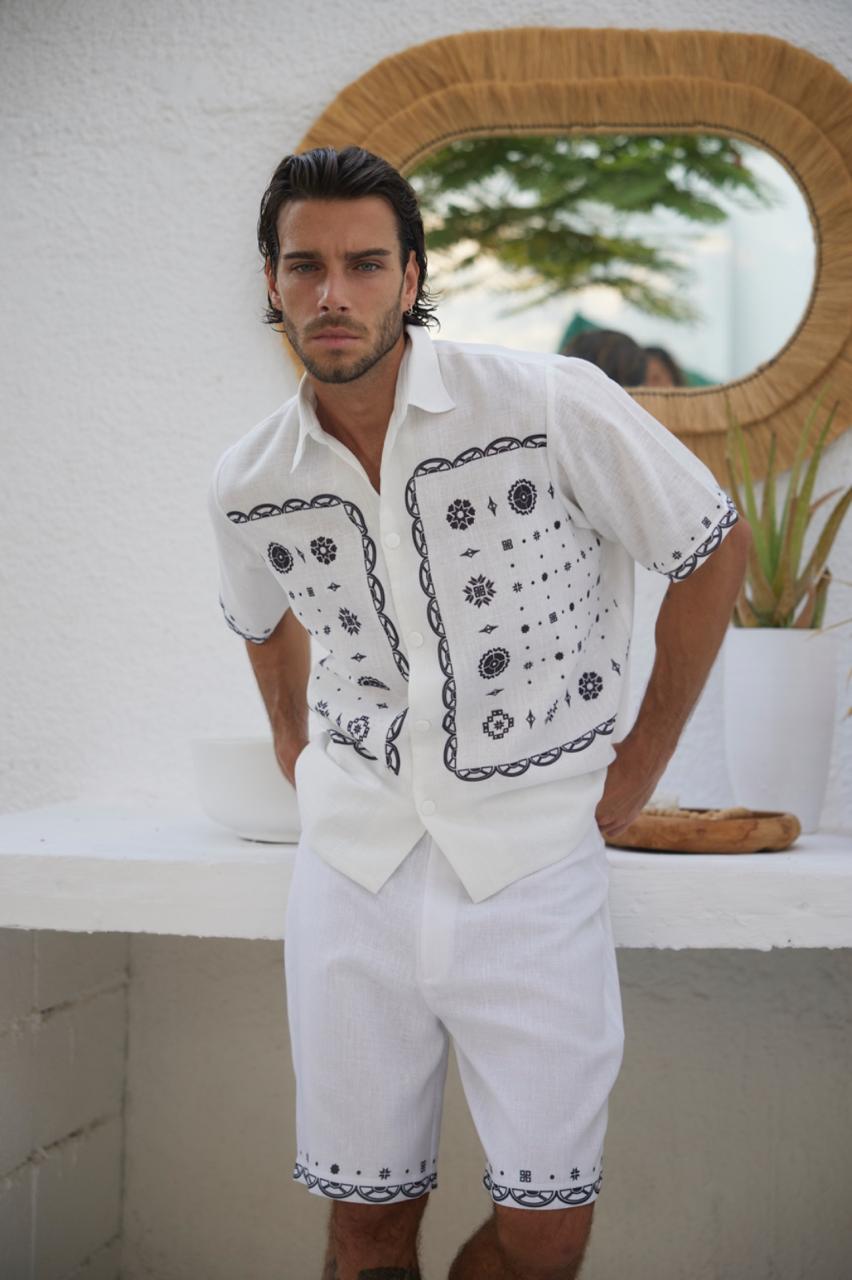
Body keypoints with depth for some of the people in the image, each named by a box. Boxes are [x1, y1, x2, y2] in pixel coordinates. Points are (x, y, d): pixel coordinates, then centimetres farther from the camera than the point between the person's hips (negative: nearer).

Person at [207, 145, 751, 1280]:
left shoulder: (552, 404, -13)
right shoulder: (249, 486, 0)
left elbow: (716, 550, -1)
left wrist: (643, 760, 1)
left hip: (532, 859, -2)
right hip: (351, 866, 3)